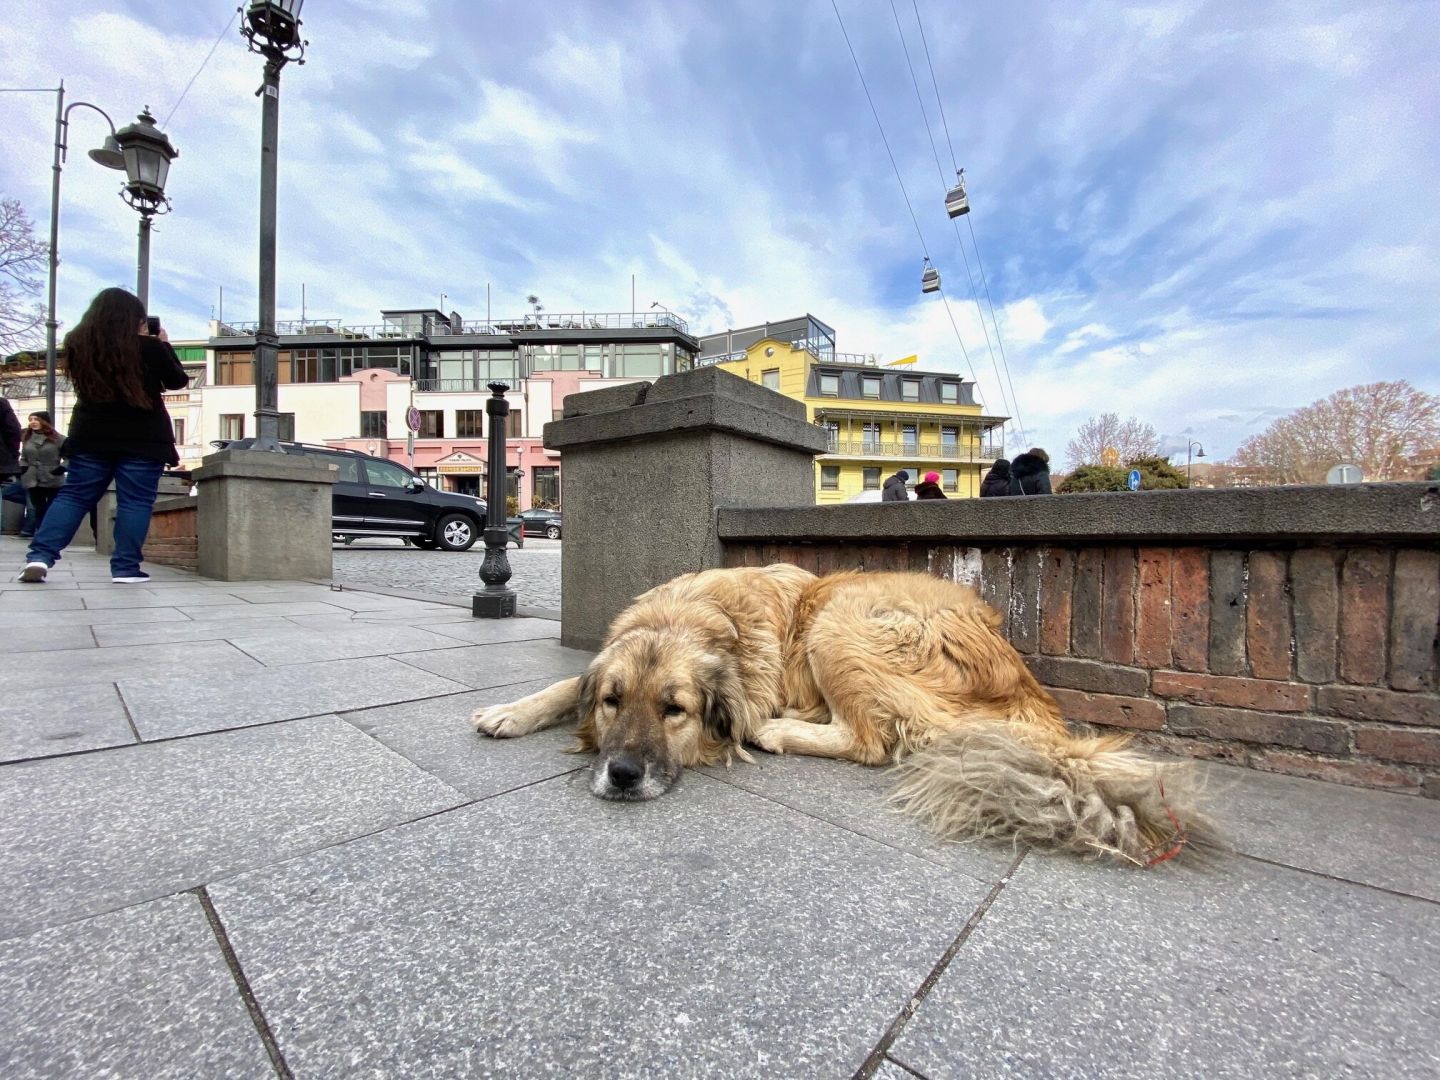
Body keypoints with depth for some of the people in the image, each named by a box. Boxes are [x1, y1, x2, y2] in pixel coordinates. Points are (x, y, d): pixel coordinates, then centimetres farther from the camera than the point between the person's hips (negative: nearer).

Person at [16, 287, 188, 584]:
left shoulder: (78, 344, 6)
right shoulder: (148, 346, -7)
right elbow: (177, 381, 5)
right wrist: (164, 344, 17)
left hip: (90, 435, 4)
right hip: (142, 437, -4)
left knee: (74, 495, 10)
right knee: (134, 501, -2)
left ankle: (39, 556, 0)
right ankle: (125, 568, -3)